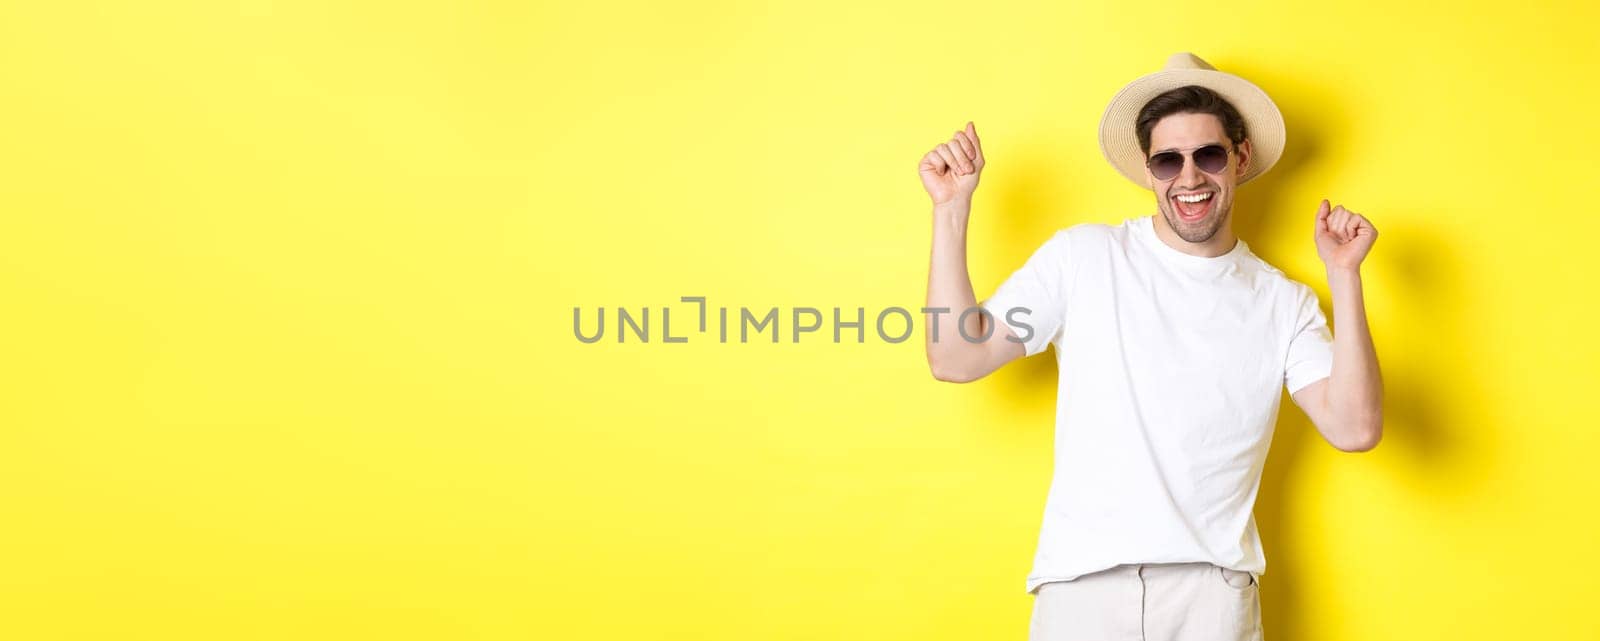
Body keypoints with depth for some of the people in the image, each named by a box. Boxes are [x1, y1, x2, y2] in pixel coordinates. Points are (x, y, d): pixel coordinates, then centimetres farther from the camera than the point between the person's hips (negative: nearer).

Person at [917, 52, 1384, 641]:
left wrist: (1345, 277, -9)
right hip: (1082, 579, -1)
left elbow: (1354, 429, -6)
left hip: (1212, 588, 1)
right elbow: (955, 359, -3)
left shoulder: (1285, 304, 6)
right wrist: (951, 210, -6)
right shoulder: (1082, 257, 1)